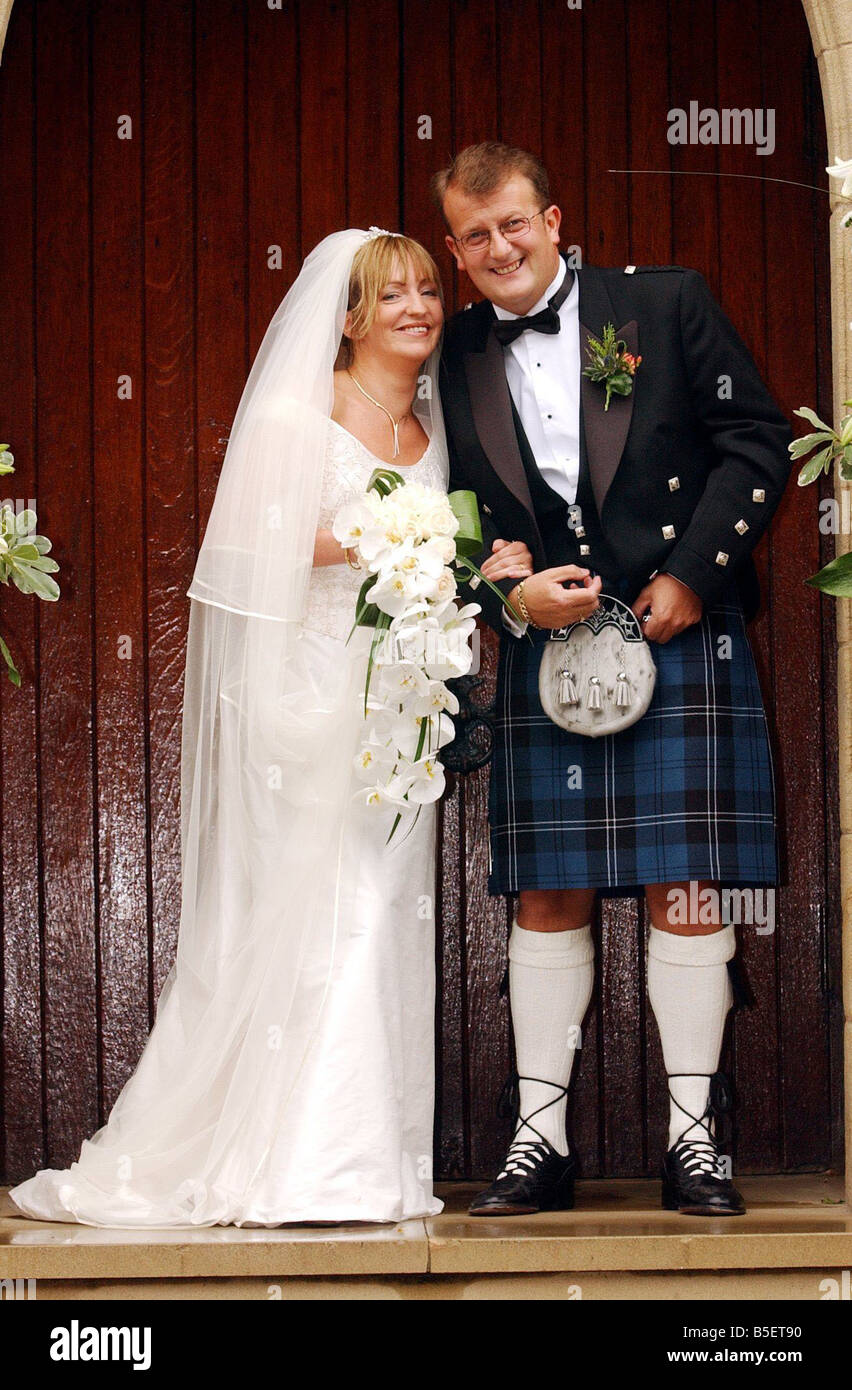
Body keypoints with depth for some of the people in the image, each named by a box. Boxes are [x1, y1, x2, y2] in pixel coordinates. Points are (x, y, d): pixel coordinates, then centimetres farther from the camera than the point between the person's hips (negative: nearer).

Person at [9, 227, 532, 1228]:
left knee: (383, 911, 1)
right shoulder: (297, 413, -3)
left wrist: (484, 574, 0)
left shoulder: (436, 430, 16)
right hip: (303, 687, -6)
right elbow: (241, 540, -11)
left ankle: (364, 1163, 4)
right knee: (298, 910, -8)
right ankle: (290, 1167, -4)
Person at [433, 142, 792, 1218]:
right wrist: (511, 596, -8)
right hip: (543, 657, 2)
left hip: (681, 637, -2)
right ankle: (539, 1141, 9)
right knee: (548, 897, 2)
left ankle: (693, 1139, 5)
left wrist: (693, 576, -8)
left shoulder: (666, 302, 1)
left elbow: (756, 445, 0)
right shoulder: (456, 357, 8)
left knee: (686, 887, -2)